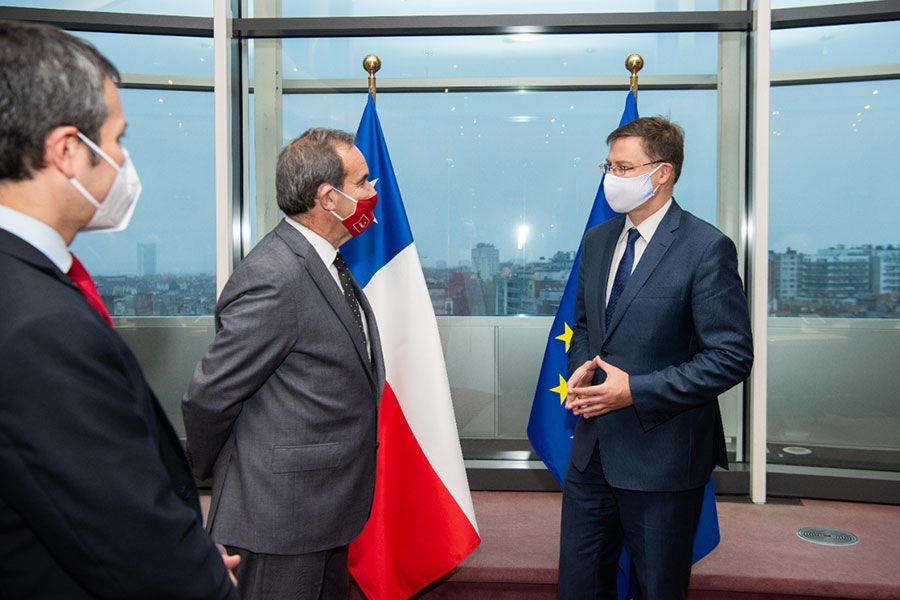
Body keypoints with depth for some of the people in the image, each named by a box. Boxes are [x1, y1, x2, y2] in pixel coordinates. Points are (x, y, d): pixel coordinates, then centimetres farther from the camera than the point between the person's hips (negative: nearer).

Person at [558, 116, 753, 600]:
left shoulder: (706, 248, -14)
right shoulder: (597, 240, 7)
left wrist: (636, 390, -20)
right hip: (592, 446, 6)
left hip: (661, 455, -6)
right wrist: (581, 368, -3)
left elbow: (732, 356, -16)